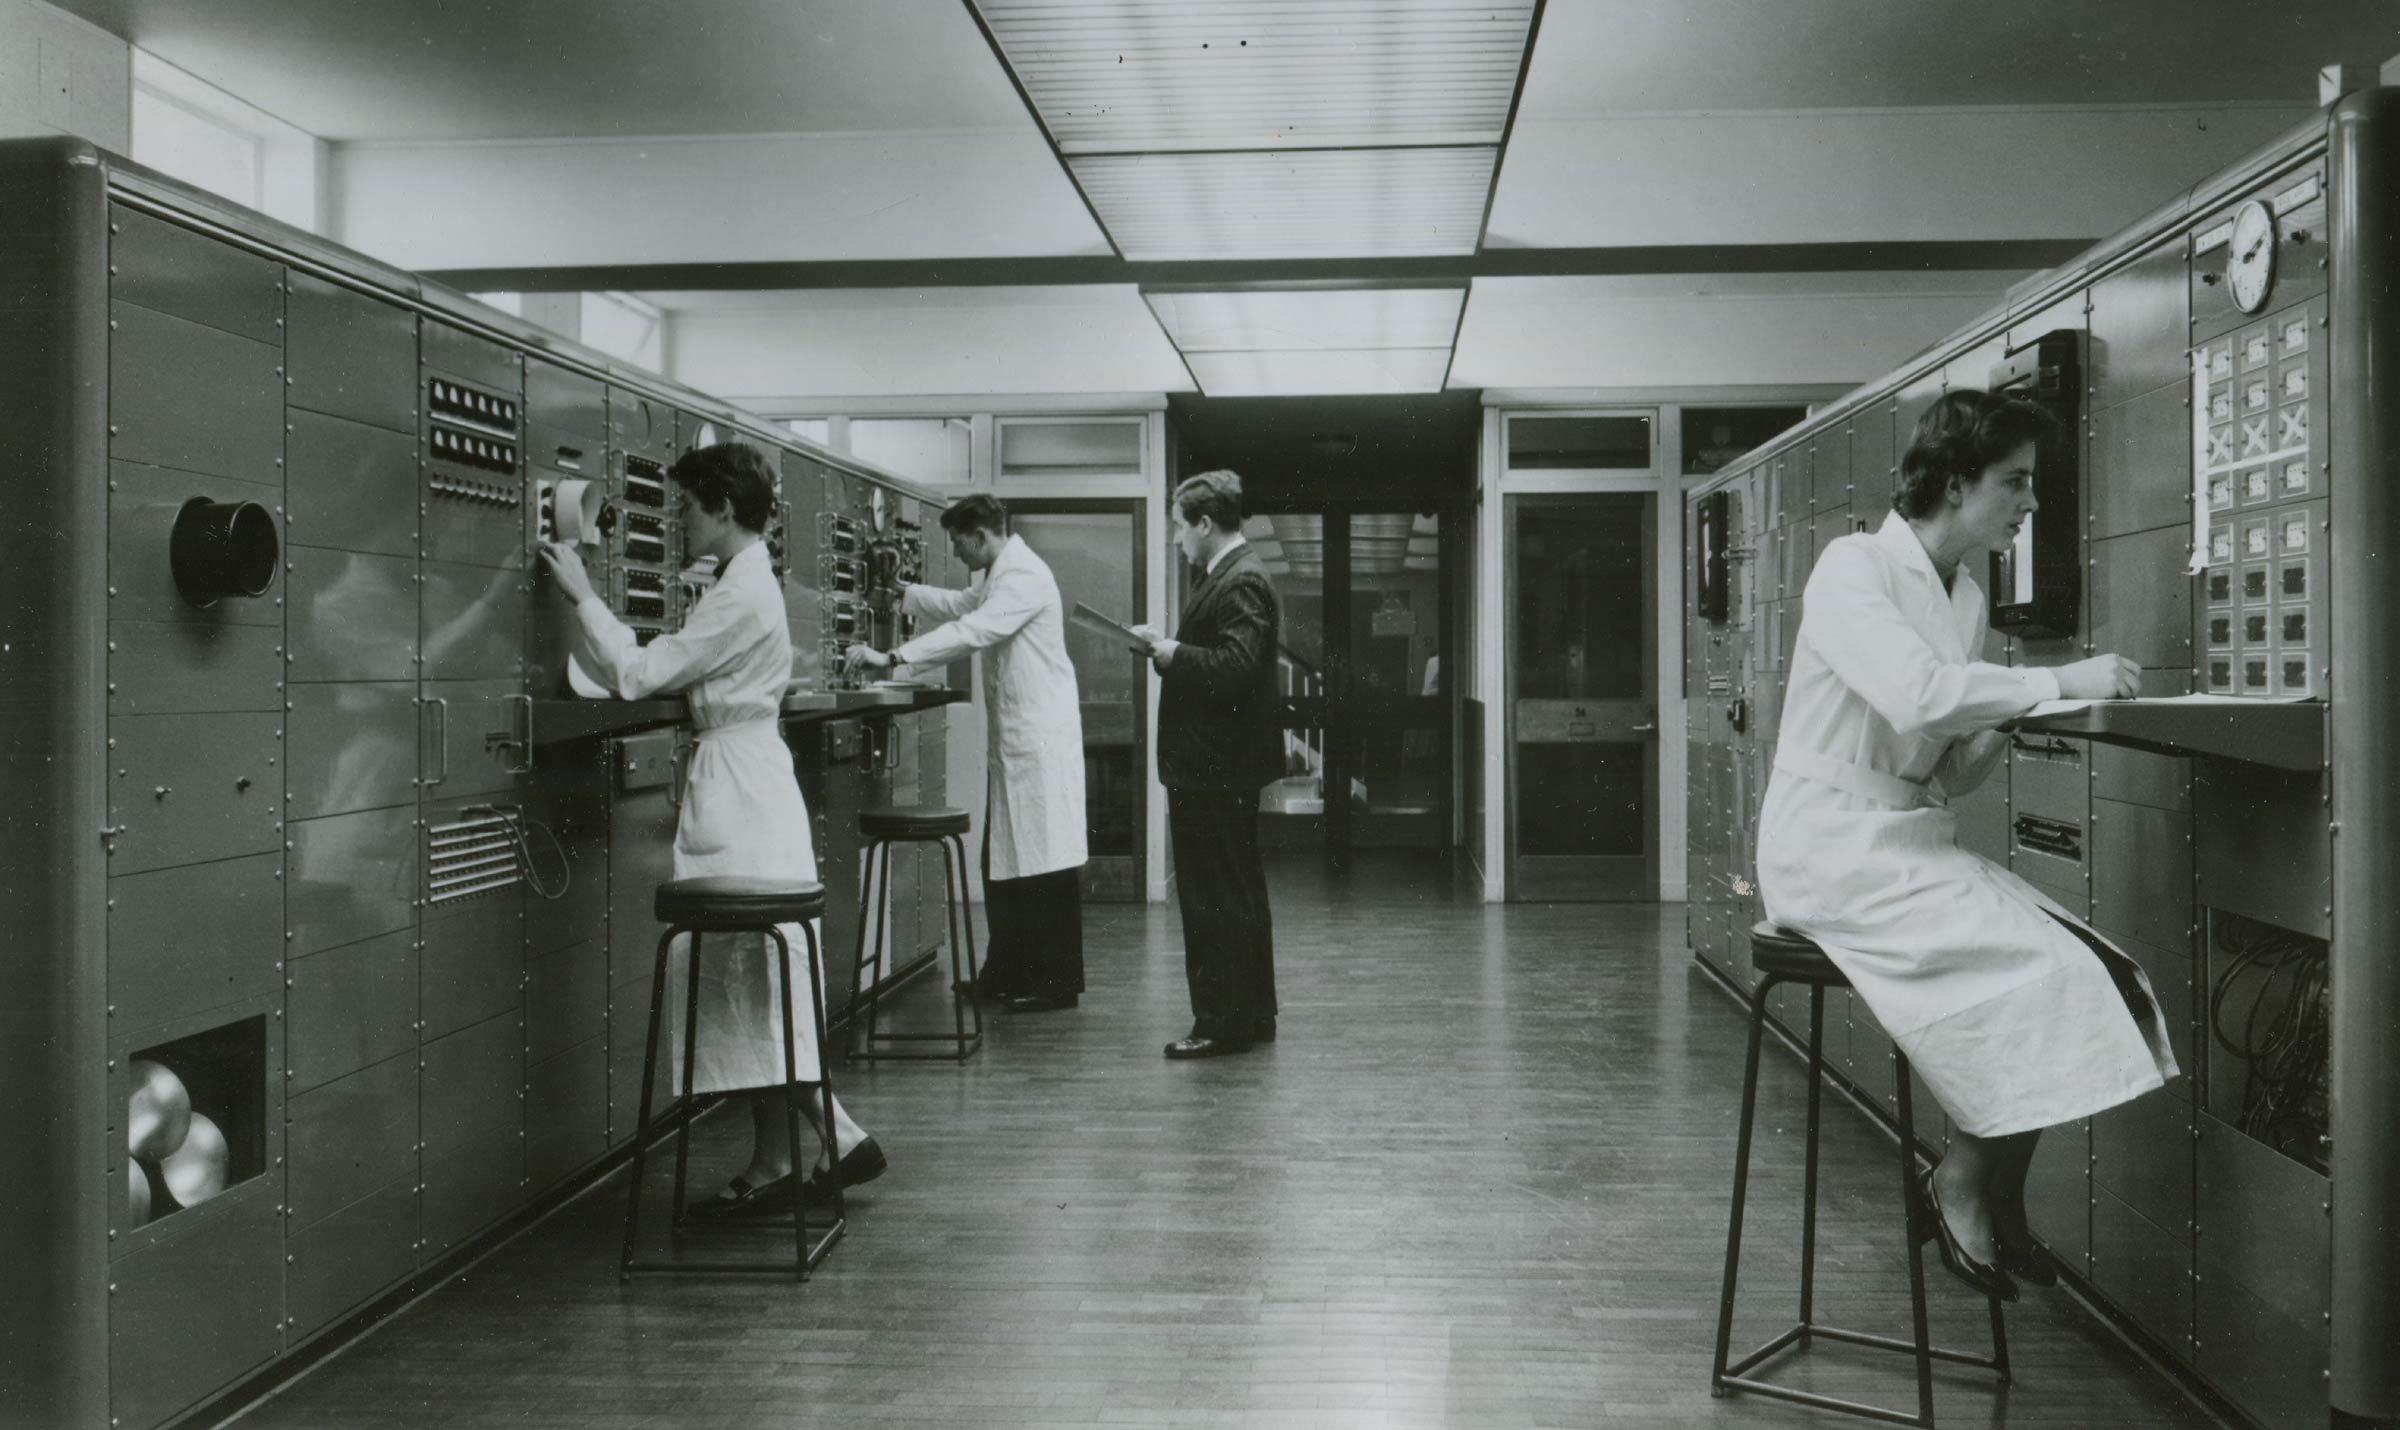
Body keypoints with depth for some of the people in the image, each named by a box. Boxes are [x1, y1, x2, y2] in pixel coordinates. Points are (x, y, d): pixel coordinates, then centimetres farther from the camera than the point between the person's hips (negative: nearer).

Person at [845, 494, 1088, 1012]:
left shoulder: (1023, 578, -15)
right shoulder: (1004, 576, 18)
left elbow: (971, 630, -26)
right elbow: (963, 605, 37)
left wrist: (892, 658, -27)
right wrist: (902, 595, 32)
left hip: (1040, 739, -10)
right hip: (1014, 738, 10)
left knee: (1047, 860, -6)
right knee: (1004, 861, 13)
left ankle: (1059, 981, 0)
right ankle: (1008, 973, 21)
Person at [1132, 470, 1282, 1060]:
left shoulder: (1242, 583, -17)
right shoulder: (1227, 576, 16)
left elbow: (1235, 669, -26)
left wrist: (1173, 653, -17)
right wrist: (1171, 650, 6)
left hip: (1216, 771, -11)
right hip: (1220, 767, 11)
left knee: (1216, 899, -4)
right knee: (1239, 894, 16)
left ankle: (1222, 1022, 3)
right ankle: (1252, 1013, 26)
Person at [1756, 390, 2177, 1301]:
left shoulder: (1964, 597, 15)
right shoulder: (1854, 567, -9)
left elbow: (1946, 774, 15)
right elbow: (1916, 694, -27)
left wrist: (2010, 723, -4)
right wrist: (2057, 683, -19)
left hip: (1916, 842, 8)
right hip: (1836, 848, -8)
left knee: (2102, 976, -11)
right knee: (2040, 968, -21)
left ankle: (1994, 1193, 2)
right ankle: (1961, 1184, -2)